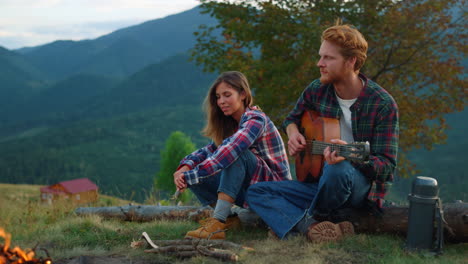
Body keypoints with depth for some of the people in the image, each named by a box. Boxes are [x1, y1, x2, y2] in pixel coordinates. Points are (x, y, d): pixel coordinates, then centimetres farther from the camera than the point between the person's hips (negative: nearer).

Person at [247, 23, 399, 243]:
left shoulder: (382, 104, -14)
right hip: (320, 185, 6)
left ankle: (308, 221, -11)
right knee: (256, 192, -6)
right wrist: (293, 134, -3)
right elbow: (292, 118, 21)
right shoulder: (317, 90, 1)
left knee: (337, 169, -40)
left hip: (363, 189, -6)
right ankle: (312, 228, -29)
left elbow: (387, 165, -15)